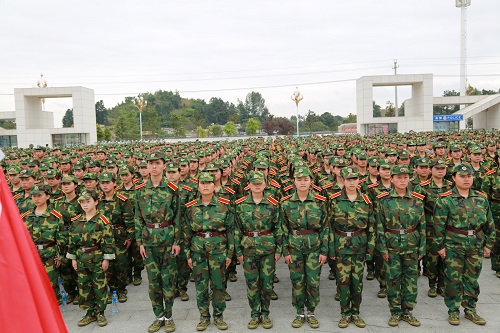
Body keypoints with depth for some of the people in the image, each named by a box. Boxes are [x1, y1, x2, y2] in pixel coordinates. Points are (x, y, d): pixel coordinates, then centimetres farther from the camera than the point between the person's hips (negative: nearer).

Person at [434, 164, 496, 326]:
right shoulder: (445, 200, -9)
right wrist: (440, 246, -8)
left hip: (476, 247, 4)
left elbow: (489, 223, 11)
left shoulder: (481, 198, 5)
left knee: (472, 279, 14)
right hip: (453, 247, -4)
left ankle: (470, 310, 30)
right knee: (453, 279, 4)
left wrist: (488, 244, 9)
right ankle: (453, 311, 20)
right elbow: (439, 224, -8)